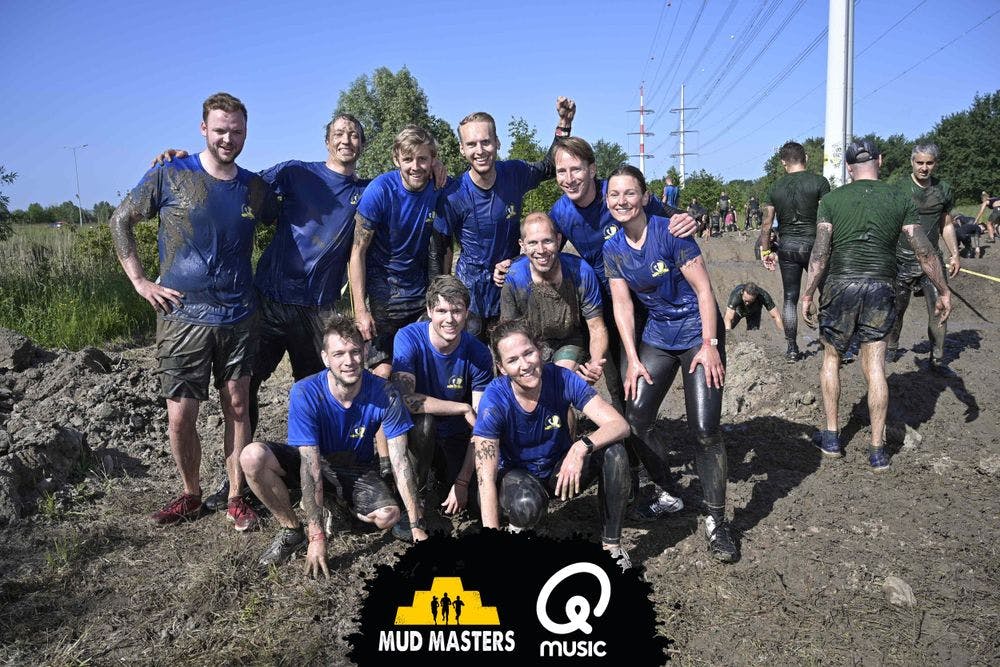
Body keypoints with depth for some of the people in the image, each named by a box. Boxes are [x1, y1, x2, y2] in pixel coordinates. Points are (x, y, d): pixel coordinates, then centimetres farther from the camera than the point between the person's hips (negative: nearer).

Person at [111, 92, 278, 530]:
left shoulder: (255, 188, 5)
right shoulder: (169, 176, -2)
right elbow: (121, 221, 7)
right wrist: (140, 281, 0)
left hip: (238, 317, 2)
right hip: (182, 317, -2)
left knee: (236, 408, 7)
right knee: (180, 416, 1)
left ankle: (236, 497, 20)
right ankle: (191, 495, 24)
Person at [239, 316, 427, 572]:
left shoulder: (383, 394, -24)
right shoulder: (305, 393, -27)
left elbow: (400, 462, -21)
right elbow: (312, 466, -29)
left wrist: (418, 526, -22)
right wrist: (317, 537, -31)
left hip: (358, 470, 1)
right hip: (314, 462, 0)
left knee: (389, 516, -29)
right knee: (253, 457, -29)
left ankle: (335, 503, 5)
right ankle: (292, 530, -6)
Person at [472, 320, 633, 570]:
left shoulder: (561, 378, -21)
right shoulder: (495, 400, -27)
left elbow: (619, 425, -25)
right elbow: (486, 479, -28)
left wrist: (582, 447, -45)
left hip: (561, 470, 3)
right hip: (517, 474, -3)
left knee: (613, 450, -26)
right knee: (527, 505, -38)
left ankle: (611, 544, -11)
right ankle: (519, 526, -1)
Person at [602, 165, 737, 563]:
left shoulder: (670, 233, -16)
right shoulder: (613, 249, 0)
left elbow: (703, 290, -14)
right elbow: (622, 306, 0)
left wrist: (709, 345, -17)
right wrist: (633, 360, -5)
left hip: (699, 334, -5)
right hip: (658, 336, 5)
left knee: (705, 429, -11)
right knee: (636, 419, -1)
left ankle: (717, 521, 3)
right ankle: (667, 493, 22)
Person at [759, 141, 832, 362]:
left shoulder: (775, 188, 4)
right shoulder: (819, 182, -4)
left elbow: (767, 223, 5)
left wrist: (765, 251, 14)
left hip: (787, 246, 2)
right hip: (813, 244, -2)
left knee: (790, 299, 9)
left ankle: (791, 348, 10)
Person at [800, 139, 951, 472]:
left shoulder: (832, 199, 0)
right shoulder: (900, 200, 4)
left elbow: (820, 253, -6)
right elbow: (924, 251, 2)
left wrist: (807, 294, -1)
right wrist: (943, 291, 11)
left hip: (840, 286, -1)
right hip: (880, 288, 1)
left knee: (831, 357, 16)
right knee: (875, 368, 5)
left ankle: (831, 438, 19)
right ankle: (877, 451, 10)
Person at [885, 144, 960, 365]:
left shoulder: (944, 189, 8)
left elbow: (947, 225, 16)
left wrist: (955, 255, 11)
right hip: (902, 259, -2)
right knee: (897, 308, 7)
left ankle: (938, 358, 4)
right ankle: (891, 348, 26)